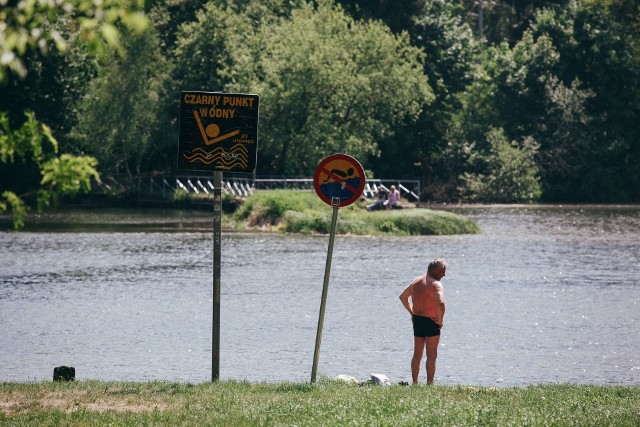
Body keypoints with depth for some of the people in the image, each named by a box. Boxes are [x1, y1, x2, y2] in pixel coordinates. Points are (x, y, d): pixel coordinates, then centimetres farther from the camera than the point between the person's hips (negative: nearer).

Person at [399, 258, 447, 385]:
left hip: (417, 320, 7)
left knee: (417, 354, 15)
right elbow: (441, 303, -31)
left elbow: (403, 296, 22)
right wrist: (440, 320, -18)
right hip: (431, 322, -7)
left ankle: (415, 383, 18)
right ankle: (429, 384, 1)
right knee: (431, 355, 1)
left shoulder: (416, 281, 9)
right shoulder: (435, 284, -17)